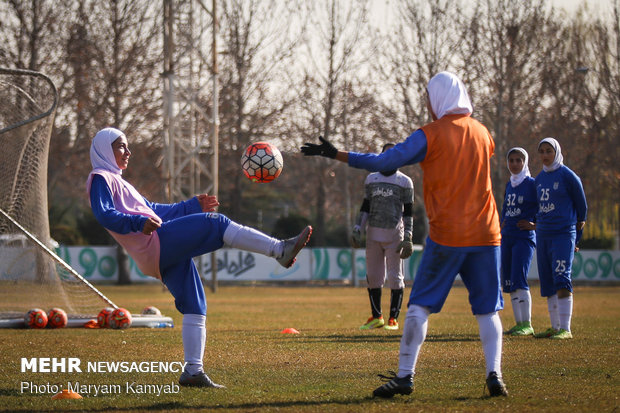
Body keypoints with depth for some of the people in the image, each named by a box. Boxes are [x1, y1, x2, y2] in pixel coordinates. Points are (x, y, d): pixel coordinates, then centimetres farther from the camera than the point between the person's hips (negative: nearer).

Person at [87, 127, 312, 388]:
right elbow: (104, 215, -14)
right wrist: (139, 223, -27)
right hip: (155, 243, -10)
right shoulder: (101, 179, 3)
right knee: (215, 224, -18)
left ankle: (193, 371, 4)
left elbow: (152, 209, 35)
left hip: (165, 257, 10)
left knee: (194, 307, 5)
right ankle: (281, 250, -26)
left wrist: (194, 206, 30)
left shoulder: (118, 181, 32)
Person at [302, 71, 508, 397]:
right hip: (486, 234, 4)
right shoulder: (482, 133, 10)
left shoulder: (430, 136, -5)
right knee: (488, 309, 7)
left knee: (419, 305, 2)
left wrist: (334, 154, -2)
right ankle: (494, 375, -5)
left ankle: (405, 376, -2)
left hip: (446, 236, -4)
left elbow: (382, 162, -8)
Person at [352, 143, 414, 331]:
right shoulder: (371, 179, 12)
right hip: (374, 233, 4)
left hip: (394, 234, -4)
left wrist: (407, 238, -8)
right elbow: (365, 207, 15)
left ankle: (393, 318, 5)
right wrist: (357, 230, 5)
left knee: (395, 276, -2)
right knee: (373, 276, 5)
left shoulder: (404, 182, 1)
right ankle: (376, 317, 15)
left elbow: (408, 211, -1)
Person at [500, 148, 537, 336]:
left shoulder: (532, 184, -5)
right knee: (509, 283, 5)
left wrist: (532, 222, -13)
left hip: (524, 237, -7)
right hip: (507, 236, 8)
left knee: (519, 280, -16)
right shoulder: (509, 184, 15)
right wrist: (502, 222, 9)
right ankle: (519, 323, 10)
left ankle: (527, 324, -15)